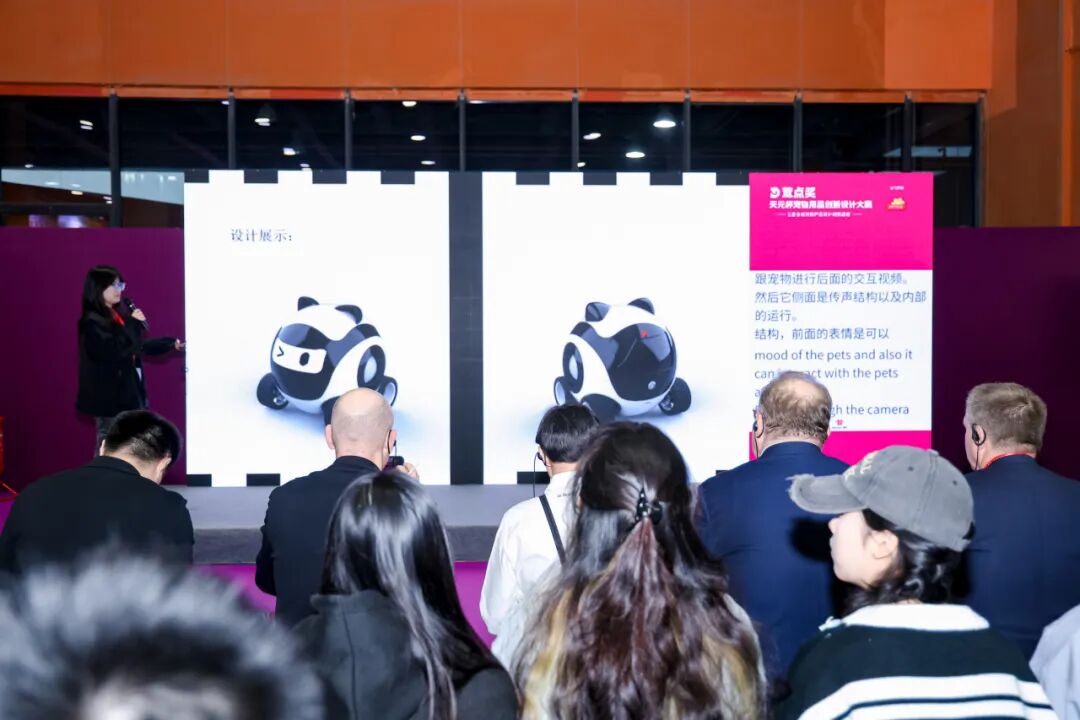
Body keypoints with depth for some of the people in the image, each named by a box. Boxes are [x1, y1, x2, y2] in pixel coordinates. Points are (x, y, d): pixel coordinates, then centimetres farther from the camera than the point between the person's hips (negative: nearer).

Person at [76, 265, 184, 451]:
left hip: (128, 391, 8)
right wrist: (133, 324, -18)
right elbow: (115, 352, -25)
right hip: (110, 395, -8)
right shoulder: (92, 322, -15)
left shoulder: (118, 315, 10)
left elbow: (137, 346, 18)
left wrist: (172, 344, 11)